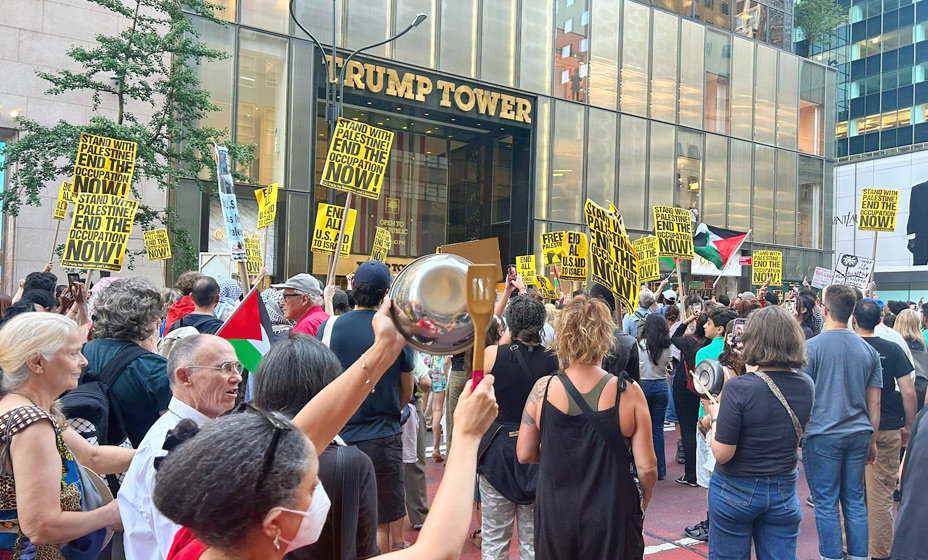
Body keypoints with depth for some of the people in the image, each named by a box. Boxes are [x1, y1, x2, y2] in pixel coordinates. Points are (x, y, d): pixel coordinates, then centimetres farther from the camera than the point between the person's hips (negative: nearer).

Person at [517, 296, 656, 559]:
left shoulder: (543, 389, -11)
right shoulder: (629, 393, -14)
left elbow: (525, 454, -3)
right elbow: (646, 466, -11)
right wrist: (644, 499, 9)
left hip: (555, 515, 1)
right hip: (612, 517, -1)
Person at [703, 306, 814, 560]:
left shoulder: (738, 387, -23)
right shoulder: (806, 386, -5)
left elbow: (722, 453, -21)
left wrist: (716, 417, -3)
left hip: (735, 491, -4)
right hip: (783, 492, 4)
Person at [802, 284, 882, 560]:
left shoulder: (811, 347, -10)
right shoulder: (868, 350, 5)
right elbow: (874, 403, 9)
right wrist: (872, 440, 18)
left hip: (822, 434, -5)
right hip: (859, 434, 5)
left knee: (826, 503, 4)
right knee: (855, 501, 13)